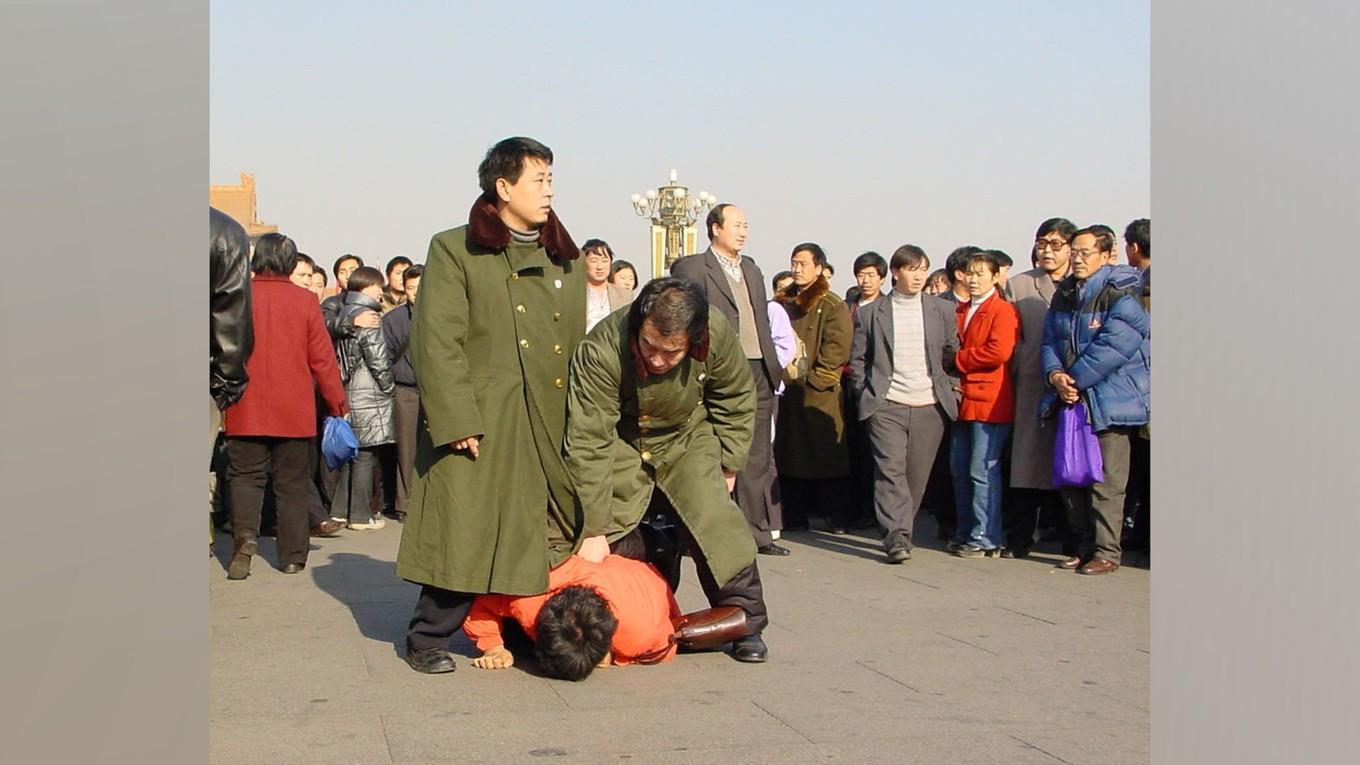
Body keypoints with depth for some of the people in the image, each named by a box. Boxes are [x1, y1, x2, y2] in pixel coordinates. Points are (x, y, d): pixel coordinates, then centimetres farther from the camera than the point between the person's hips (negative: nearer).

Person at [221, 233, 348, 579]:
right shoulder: (304, 301, -5)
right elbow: (323, 359, -2)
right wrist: (338, 405, 7)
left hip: (246, 411, 0)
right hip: (294, 412, 0)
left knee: (245, 475, 8)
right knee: (291, 483, 9)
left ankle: (245, 533, -16)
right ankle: (293, 556, 10)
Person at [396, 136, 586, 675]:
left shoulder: (568, 261, 17)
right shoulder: (454, 251, 0)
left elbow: (578, 347, 17)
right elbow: (436, 342, -8)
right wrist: (456, 421, -15)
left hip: (552, 429, 5)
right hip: (480, 425, -5)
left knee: (557, 540, 6)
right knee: (467, 536, -4)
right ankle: (427, 638, 13)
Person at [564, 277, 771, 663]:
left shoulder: (718, 335, -28)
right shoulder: (601, 351, -36)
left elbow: (736, 399, -5)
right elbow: (588, 443, -31)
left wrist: (728, 464, -2)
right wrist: (593, 530, -29)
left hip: (687, 438, 1)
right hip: (620, 445, 0)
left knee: (715, 521, -17)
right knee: (616, 534, -6)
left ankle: (745, 622, -3)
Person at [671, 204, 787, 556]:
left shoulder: (752, 269, 20)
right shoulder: (692, 268, -4)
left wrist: (774, 366, 14)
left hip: (758, 373, 7)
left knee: (757, 459, 9)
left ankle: (758, 532, 15)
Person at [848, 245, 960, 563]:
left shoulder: (942, 311, 12)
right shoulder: (870, 313, 6)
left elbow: (953, 357, 16)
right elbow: (857, 359, 9)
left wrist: (950, 390, 6)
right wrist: (865, 393, 1)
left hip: (930, 406, 2)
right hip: (887, 405, -2)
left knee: (917, 474, 3)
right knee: (890, 468, -14)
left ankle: (899, 531, 17)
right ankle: (897, 537, -19)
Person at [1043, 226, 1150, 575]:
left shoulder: (1122, 296, -10)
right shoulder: (1064, 295, 13)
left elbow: (1114, 347, -19)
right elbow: (1050, 341, 10)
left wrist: (1074, 378, -15)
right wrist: (1056, 375, -9)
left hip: (1112, 402, -7)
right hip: (1072, 401, 7)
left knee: (1106, 481, -6)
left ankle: (1107, 552, 3)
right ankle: (1087, 545, 22)